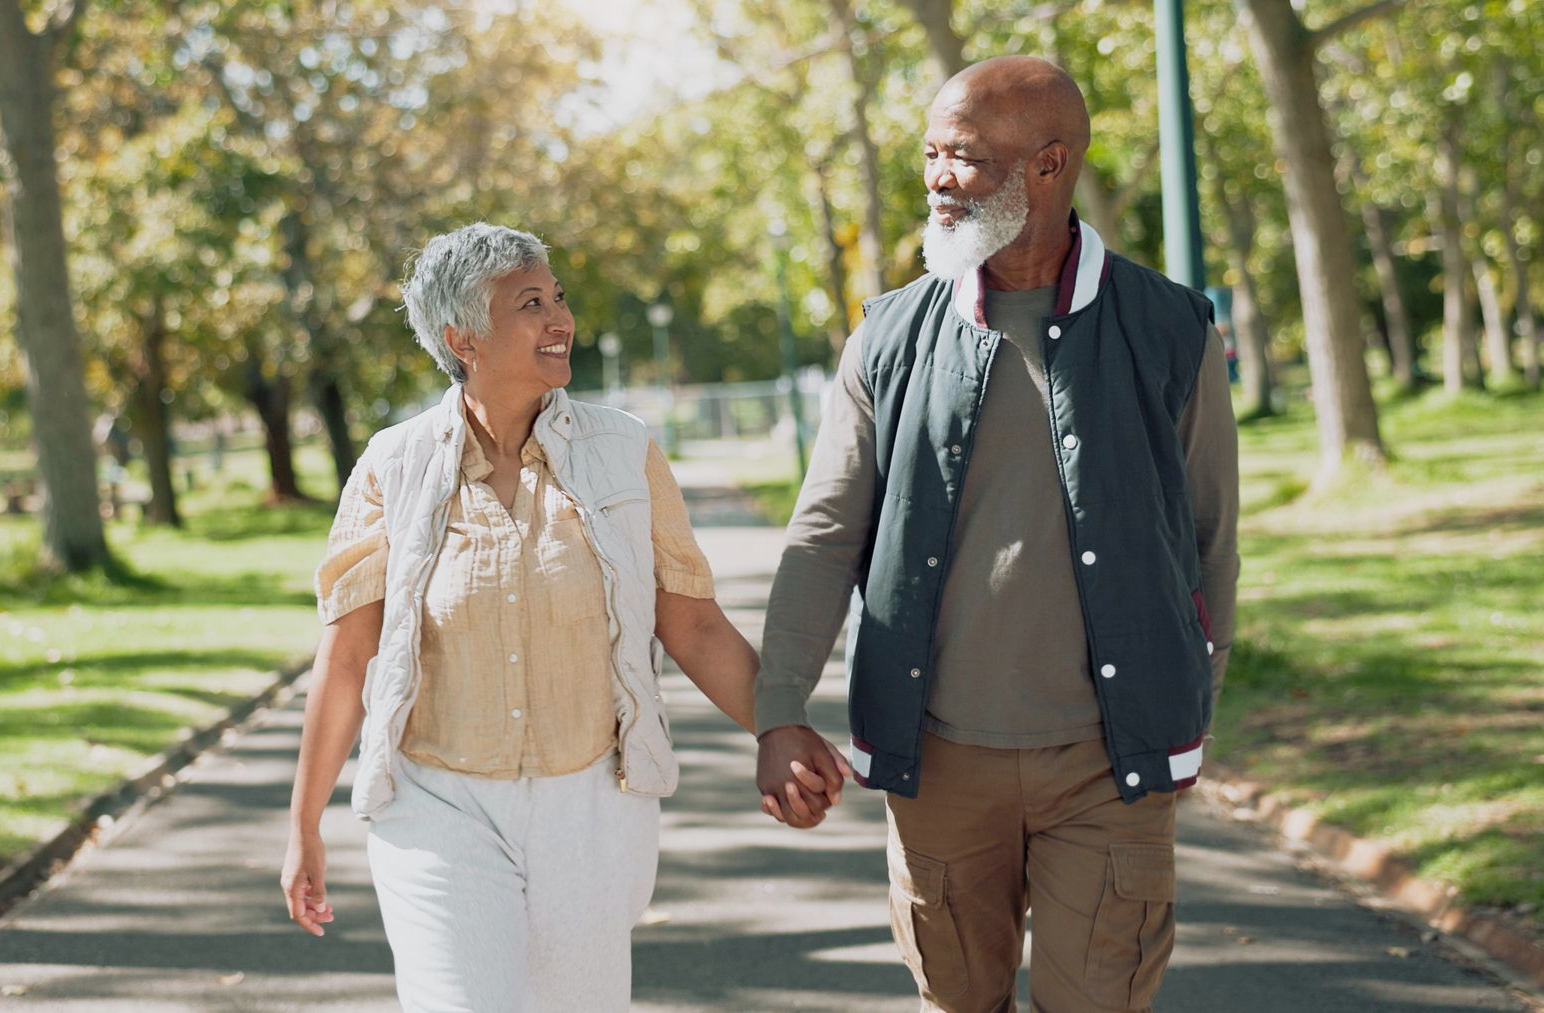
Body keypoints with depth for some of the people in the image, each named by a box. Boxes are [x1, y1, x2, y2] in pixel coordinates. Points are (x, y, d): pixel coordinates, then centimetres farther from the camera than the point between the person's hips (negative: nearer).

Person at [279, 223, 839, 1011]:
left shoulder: (623, 454, -3)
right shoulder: (394, 469, -4)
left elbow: (695, 628, 2)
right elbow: (346, 657, 1)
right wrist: (303, 830, 5)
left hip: (589, 808, 1)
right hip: (443, 810, -1)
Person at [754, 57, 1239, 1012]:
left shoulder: (1171, 332, -3)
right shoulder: (893, 339, 1)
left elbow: (1211, 539, 6)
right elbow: (826, 534, 2)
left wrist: (1194, 709, 11)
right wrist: (781, 712, -7)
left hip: (1106, 758, -2)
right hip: (938, 754, 2)